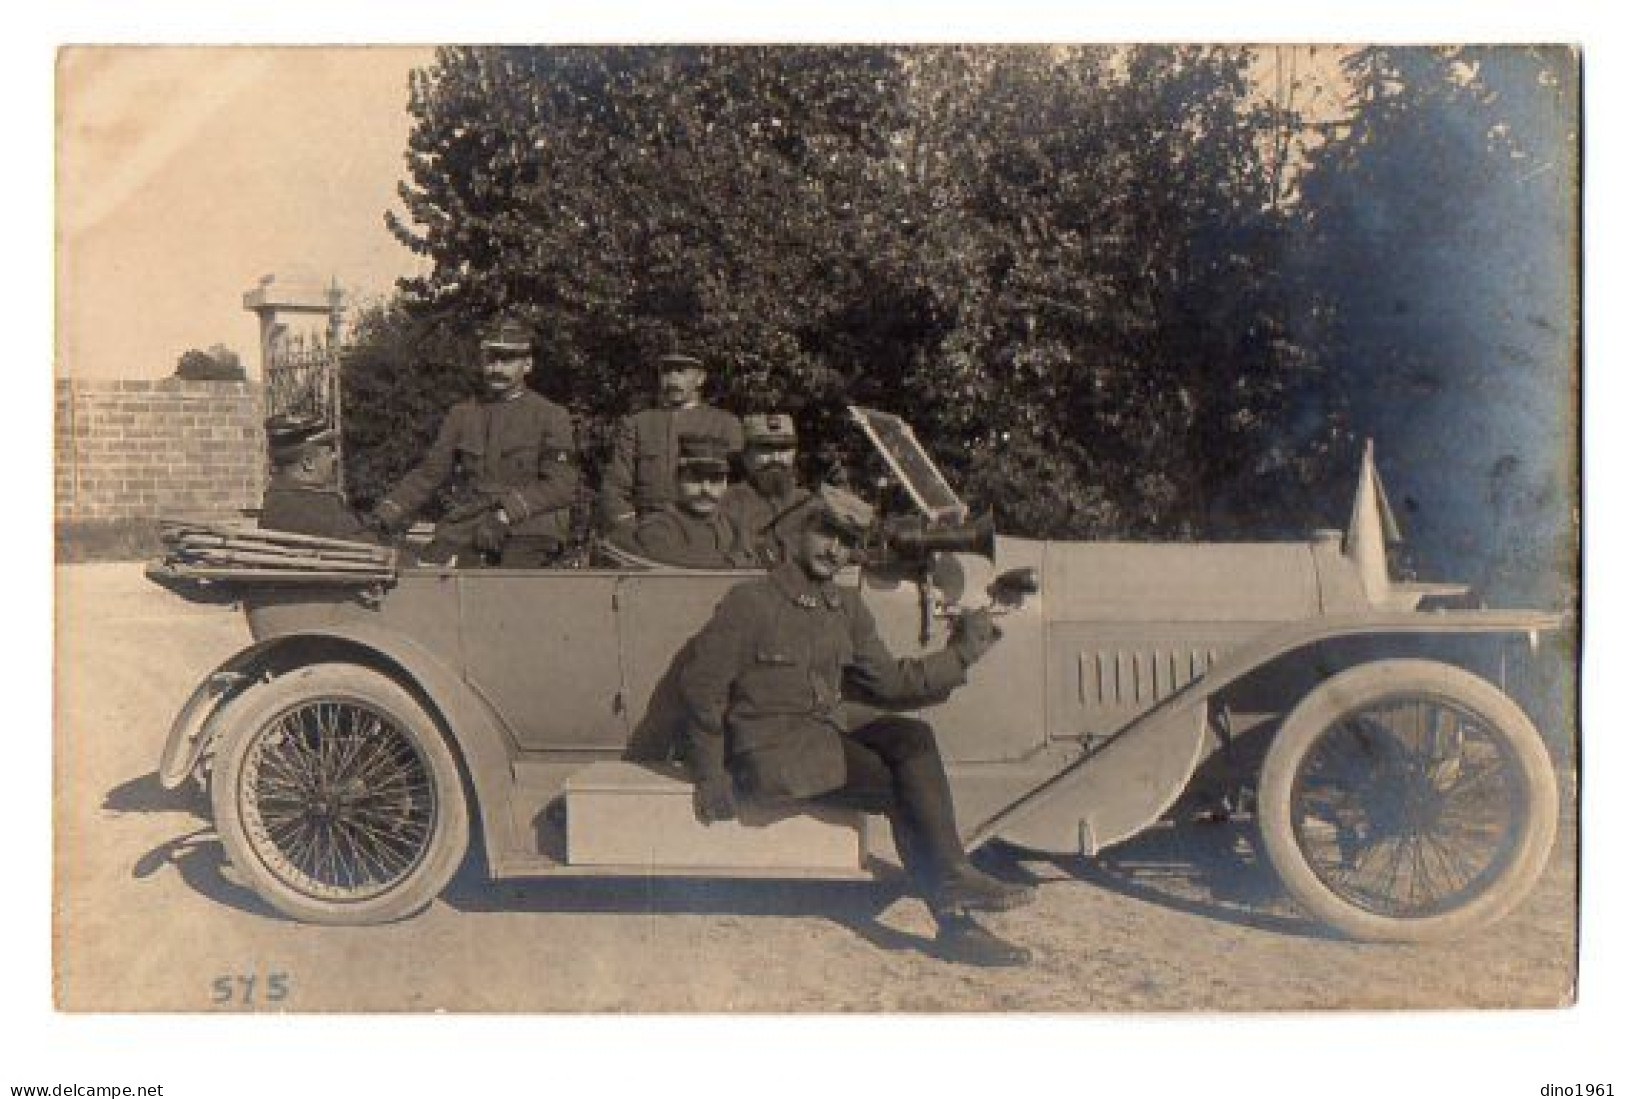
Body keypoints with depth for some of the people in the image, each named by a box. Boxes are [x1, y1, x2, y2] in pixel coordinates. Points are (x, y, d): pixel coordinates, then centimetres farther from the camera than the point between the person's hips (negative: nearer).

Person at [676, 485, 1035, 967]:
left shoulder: (847, 610, 15)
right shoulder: (751, 602, -5)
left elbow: (885, 680, 10)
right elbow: (699, 687, -6)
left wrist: (959, 655, 1)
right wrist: (710, 775, -10)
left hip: (827, 743, 6)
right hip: (769, 755, -6)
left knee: (911, 737, -22)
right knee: (905, 787, -21)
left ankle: (952, 878, -24)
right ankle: (955, 923, -16)